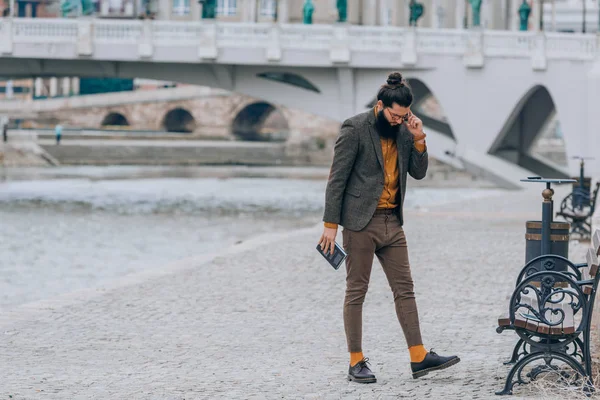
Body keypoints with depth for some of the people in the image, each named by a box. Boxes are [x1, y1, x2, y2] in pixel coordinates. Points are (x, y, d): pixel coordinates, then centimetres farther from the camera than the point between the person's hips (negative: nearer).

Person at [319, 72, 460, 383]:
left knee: (405, 289, 4)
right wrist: (330, 224, -13)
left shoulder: (403, 130, 7)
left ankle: (419, 357, 6)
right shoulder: (355, 129, -11)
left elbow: (419, 173, 9)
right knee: (356, 292, 1)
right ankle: (356, 362, 6)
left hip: (392, 222, 6)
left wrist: (419, 139, -6)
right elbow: (337, 179, -11)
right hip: (360, 222, -6)